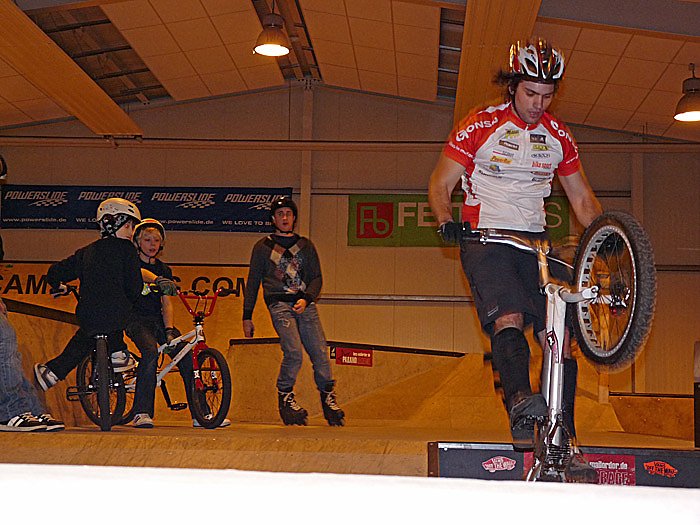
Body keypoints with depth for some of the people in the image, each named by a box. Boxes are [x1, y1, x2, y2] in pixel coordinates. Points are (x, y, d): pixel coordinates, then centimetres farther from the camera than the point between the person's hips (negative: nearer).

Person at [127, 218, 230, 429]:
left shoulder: (164, 270, 14)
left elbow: (166, 304, 7)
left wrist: (169, 329, -8)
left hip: (158, 319, 5)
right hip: (137, 318, -5)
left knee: (186, 355, -13)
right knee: (151, 351, -32)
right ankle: (142, 413, -27)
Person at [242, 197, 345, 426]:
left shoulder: (305, 245, 18)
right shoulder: (263, 247, 13)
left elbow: (316, 277, 12)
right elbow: (253, 282, 14)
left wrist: (306, 299, -9)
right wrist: (247, 316, 10)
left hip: (305, 304, 2)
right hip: (279, 304, -2)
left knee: (320, 352, -9)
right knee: (293, 352, -20)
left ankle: (328, 398, 2)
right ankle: (285, 395, -1)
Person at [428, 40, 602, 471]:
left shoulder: (558, 136, 9)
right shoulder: (480, 126, -3)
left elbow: (582, 198, 15)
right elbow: (440, 184, -2)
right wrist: (447, 222, -22)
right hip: (486, 238, -4)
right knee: (508, 319, -27)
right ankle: (520, 403, -48)